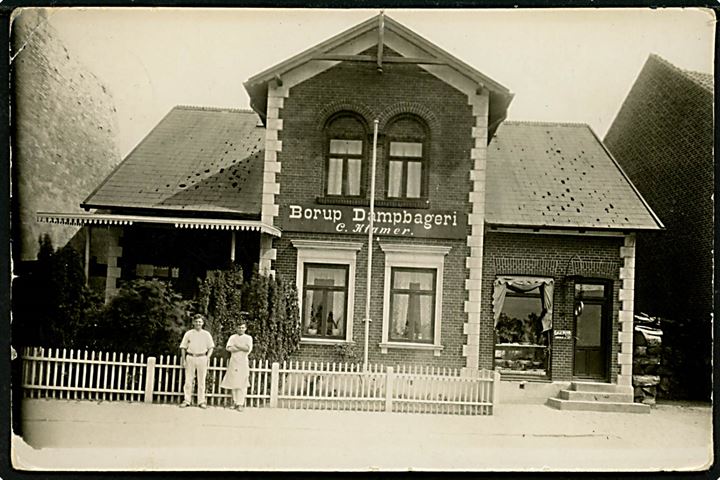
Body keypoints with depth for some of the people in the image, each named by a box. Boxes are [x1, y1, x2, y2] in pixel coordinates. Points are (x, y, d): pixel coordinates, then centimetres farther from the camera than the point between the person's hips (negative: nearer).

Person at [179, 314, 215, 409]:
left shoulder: (206, 334, 8)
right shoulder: (188, 334, 7)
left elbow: (211, 347, 9)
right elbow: (183, 347, 9)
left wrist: (208, 357, -5)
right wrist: (183, 359, 1)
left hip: (202, 358, 0)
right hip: (190, 358, 0)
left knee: (201, 381, 1)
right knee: (188, 380, 0)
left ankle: (201, 401, 6)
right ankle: (187, 400, 6)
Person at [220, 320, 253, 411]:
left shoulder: (248, 338, 8)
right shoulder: (232, 337, 11)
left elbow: (249, 349, -8)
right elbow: (228, 348, -4)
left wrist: (237, 346, -9)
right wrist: (242, 348, -11)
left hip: (243, 362, -2)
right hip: (233, 362, 2)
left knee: (241, 384, -6)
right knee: (233, 383, 2)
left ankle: (240, 404, -4)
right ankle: (235, 402, 10)